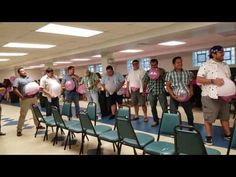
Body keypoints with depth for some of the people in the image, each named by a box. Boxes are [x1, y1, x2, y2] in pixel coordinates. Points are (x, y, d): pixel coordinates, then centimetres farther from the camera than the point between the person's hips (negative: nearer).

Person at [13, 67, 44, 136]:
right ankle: (19, 130, 10)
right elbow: (15, 89, -10)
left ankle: (38, 125, 33)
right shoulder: (18, 80, -2)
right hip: (25, 99, -6)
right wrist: (21, 97, -18)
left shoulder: (30, 78, 16)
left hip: (34, 98, 6)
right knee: (22, 115, -1)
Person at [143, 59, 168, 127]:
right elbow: (145, 81, 10)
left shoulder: (162, 70, 0)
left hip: (161, 91, -2)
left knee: (164, 107, -3)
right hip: (152, 92, 2)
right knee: (153, 107, 9)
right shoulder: (148, 72, 5)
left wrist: (160, 74, -18)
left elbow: (165, 80, -7)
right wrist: (144, 90, 7)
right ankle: (155, 121, 23)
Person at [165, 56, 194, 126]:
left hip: (186, 96, 3)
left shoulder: (187, 73, 10)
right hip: (175, 97, -2)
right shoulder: (170, 74, 2)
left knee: (190, 113, 12)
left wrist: (191, 92, -5)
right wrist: (173, 95, -13)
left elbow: (190, 84, 14)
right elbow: (168, 86, -2)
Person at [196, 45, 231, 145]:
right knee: (208, 118, 3)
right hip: (210, 96, -6)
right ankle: (209, 137, 16)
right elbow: (198, 79, -15)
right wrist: (213, 81, -23)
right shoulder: (206, 65, -8)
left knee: (225, 117, 18)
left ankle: (228, 134, 33)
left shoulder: (225, 66, 13)